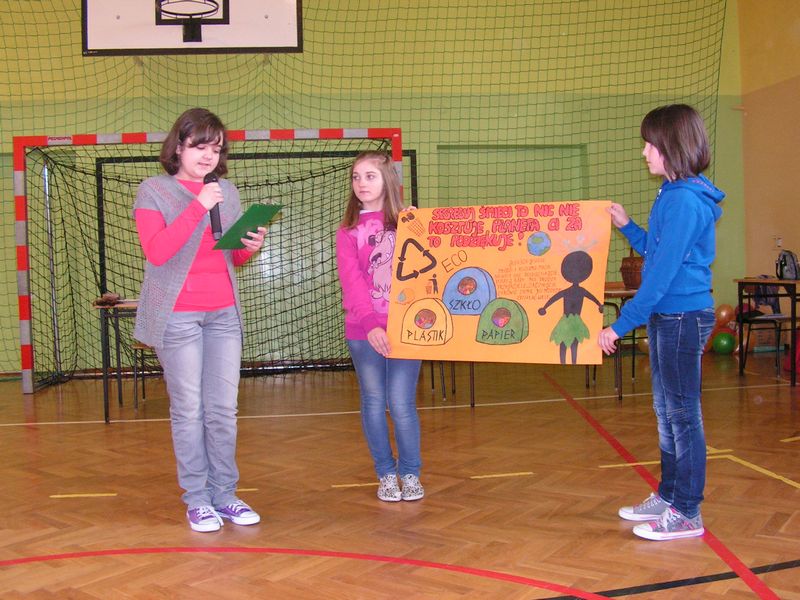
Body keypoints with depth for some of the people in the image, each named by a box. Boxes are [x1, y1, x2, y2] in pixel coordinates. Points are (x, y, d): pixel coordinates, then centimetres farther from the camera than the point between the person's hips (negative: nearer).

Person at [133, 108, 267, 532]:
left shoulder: (227, 191, 12)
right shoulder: (153, 191, -2)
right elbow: (157, 252, -15)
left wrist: (251, 247, -4)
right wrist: (198, 207, -19)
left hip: (223, 313, 4)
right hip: (177, 316, -4)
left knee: (224, 410, 5)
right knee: (188, 411, 0)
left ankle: (225, 494, 16)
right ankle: (197, 500, 11)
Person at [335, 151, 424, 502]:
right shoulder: (348, 230, 6)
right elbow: (351, 280, -7)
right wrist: (370, 323, -19)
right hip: (363, 330, 1)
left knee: (401, 403, -3)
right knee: (374, 403, 5)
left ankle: (410, 473, 16)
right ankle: (386, 474, 21)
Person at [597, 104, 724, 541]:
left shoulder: (684, 200, -19)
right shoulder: (675, 194, 12)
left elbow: (662, 272, -21)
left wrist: (621, 324, -18)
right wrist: (626, 226, 15)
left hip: (683, 316, -10)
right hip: (667, 316, 10)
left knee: (682, 413, 0)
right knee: (667, 411, 17)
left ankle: (687, 514, 11)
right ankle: (668, 497, 30)